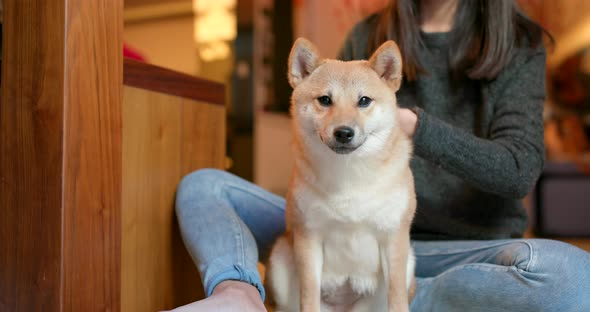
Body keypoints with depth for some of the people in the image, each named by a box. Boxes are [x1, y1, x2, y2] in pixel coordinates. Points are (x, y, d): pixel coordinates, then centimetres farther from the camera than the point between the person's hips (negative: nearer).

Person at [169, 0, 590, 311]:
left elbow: (520, 170, -11)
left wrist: (414, 125, -25)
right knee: (201, 185, -3)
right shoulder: (366, 38, 9)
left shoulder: (519, 44, 1)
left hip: (465, 248, -2)